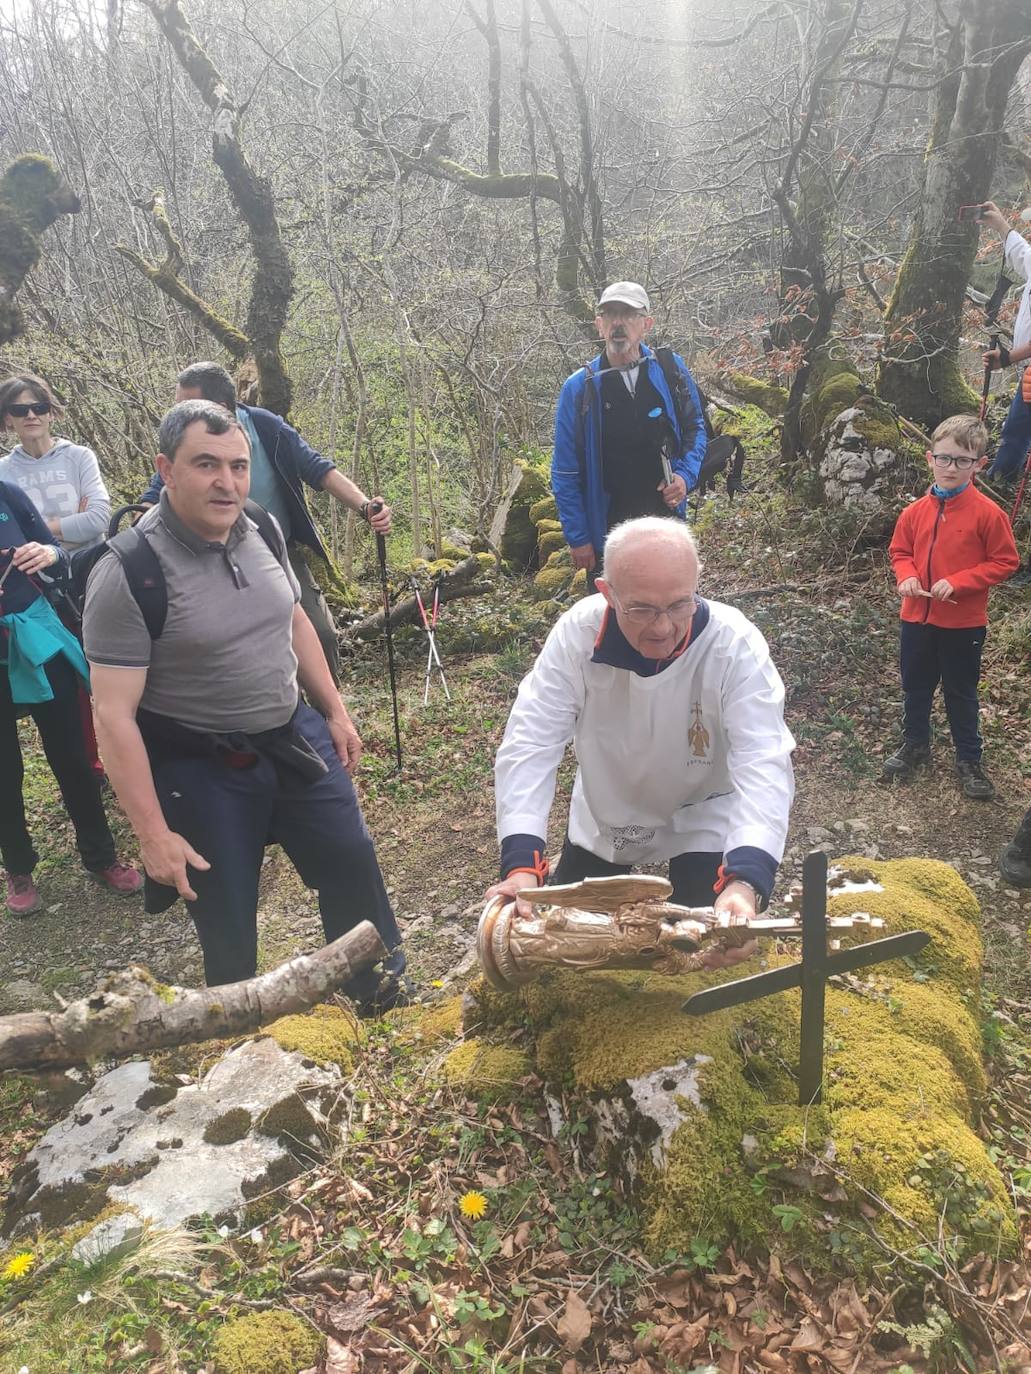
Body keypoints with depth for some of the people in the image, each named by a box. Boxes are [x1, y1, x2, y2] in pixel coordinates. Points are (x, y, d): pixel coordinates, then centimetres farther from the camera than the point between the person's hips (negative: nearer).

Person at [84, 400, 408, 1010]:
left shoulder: (263, 532, -4)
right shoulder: (128, 572, -22)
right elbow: (115, 715, -20)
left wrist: (335, 711, 14)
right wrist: (155, 834, -19)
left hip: (295, 737, 6)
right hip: (200, 770, -5)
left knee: (353, 866, 15)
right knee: (226, 919, 10)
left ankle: (388, 993, 41)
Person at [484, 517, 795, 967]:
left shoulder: (735, 644, -31)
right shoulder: (577, 632, -27)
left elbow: (763, 765, -38)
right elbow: (528, 746, -30)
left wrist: (745, 881, -55)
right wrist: (522, 863, -44)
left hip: (700, 818, -1)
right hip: (604, 816, 2)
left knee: (706, 952, -3)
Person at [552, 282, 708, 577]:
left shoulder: (671, 369, -2)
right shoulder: (578, 387, -8)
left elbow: (695, 428, 11)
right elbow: (565, 472, -5)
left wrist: (685, 475, -8)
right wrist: (577, 538, -7)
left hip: (667, 517, 2)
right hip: (607, 528, -2)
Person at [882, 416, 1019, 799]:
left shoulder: (987, 513, -13)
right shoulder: (916, 511, -3)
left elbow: (1005, 562, -9)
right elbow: (899, 551, 10)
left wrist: (958, 582, -20)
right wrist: (907, 576, -11)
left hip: (964, 623, -4)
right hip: (917, 617, 4)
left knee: (961, 693, 10)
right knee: (915, 687, 18)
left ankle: (970, 759, 26)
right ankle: (915, 746, 37)